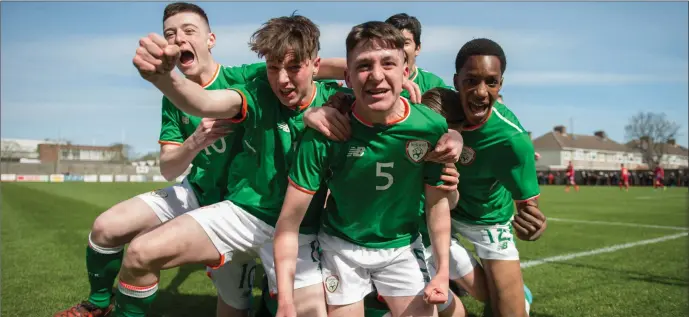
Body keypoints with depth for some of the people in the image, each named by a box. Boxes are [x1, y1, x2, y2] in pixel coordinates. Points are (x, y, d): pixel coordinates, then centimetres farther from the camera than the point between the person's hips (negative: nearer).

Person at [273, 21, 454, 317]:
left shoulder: (432, 126, -19)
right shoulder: (324, 132, -25)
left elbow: (437, 201, -4)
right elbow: (289, 221, -20)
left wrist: (442, 271, -6)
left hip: (403, 246, 2)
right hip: (341, 246, -1)